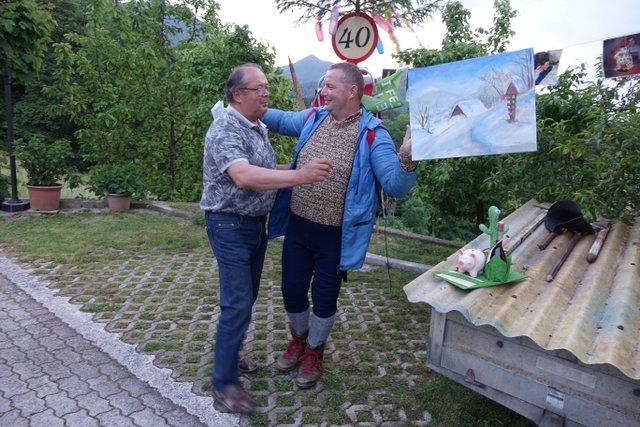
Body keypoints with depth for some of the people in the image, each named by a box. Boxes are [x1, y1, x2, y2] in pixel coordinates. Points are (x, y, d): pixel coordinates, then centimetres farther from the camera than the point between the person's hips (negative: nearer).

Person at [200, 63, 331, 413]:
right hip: (230, 226, -9)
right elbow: (243, 177, -36)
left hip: (256, 224, 9)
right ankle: (224, 383, 8)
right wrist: (299, 176, -43)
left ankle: (229, 355, 36)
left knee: (246, 298, 17)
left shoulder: (258, 128, 11)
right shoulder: (225, 129, -19)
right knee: (237, 304, -6)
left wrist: (304, 169, 5)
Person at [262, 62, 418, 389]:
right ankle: (299, 339, 46)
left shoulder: (372, 134, -14)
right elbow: (280, 119, 22)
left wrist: (407, 159, -39)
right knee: (292, 291, 16)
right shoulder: (313, 118, 2)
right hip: (297, 226, 5)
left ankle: (314, 351, 41)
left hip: (335, 236, -5)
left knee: (324, 299, 12)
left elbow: (396, 185, -20)